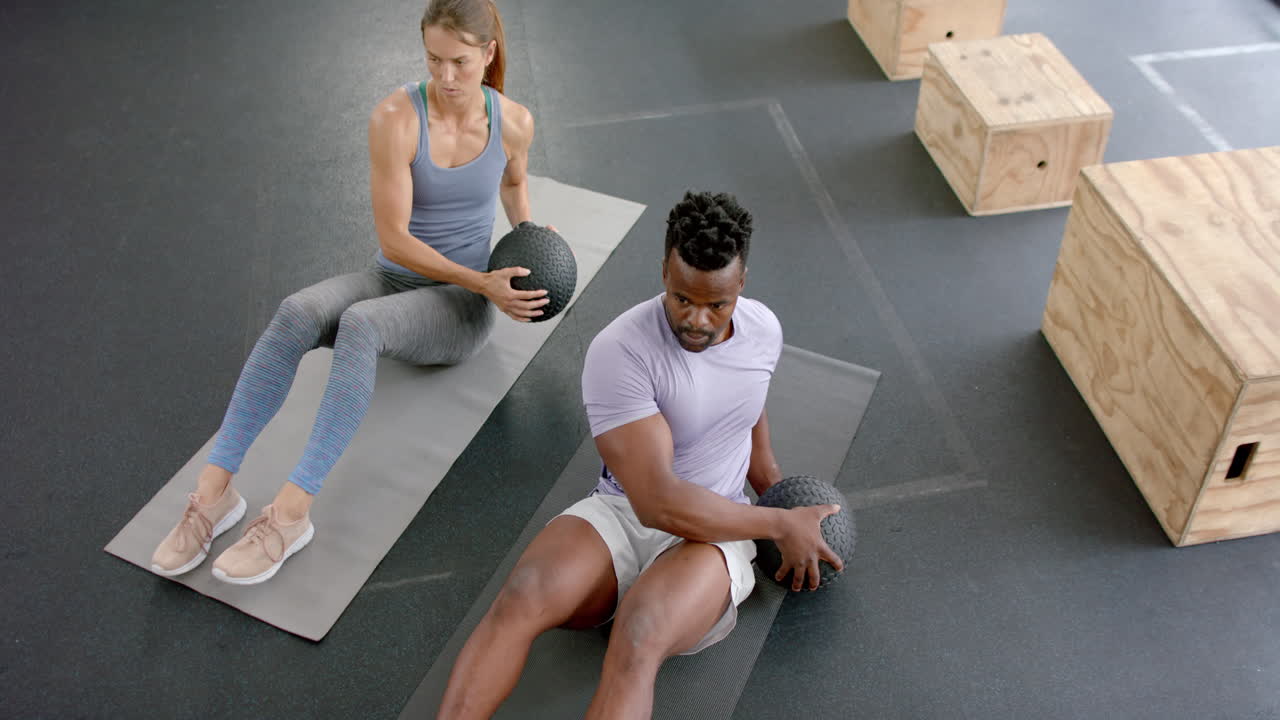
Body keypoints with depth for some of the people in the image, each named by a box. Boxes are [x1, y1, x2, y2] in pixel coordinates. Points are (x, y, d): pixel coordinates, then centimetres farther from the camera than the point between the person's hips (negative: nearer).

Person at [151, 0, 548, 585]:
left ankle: (291, 512, -39)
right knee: (296, 314, -34)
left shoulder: (514, 122, -5)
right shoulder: (395, 118, -13)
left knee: (361, 323, -36)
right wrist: (482, 282, -21)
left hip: (459, 307, -1)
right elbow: (394, 237, -15)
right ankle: (214, 491, -31)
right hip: (391, 279, 1)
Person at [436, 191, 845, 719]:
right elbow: (657, 501, -24)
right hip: (620, 513, -1)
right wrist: (780, 525, -16)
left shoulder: (764, 330, -1)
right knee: (519, 600, -36)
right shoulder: (619, 352, -20)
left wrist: (772, 487, 16)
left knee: (638, 636, -34)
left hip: (712, 534, 2)